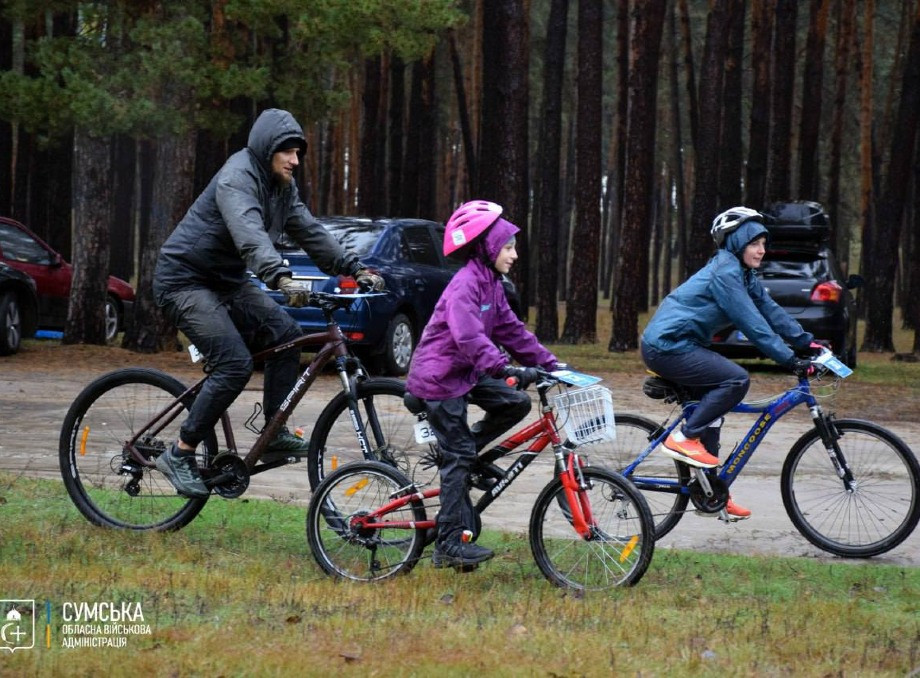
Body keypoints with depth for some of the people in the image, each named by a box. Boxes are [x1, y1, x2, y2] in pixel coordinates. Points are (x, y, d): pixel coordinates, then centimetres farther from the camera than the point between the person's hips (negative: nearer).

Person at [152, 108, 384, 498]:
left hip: (226, 281, 9)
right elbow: (249, 235, -40)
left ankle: (275, 436, 1)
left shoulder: (281, 186, 7)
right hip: (185, 280, -9)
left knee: (284, 334, -5)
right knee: (236, 364, -21)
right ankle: (180, 455, -12)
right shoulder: (238, 179, -23)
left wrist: (355, 269, 2)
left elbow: (310, 232, 11)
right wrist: (282, 279, -54)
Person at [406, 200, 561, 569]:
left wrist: (549, 364, 6)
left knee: (516, 403, -6)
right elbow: (469, 336, -34)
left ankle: (463, 448, 9)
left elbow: (511, 330, 13)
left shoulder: (492, 285, 10)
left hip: (467, 373, 9)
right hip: (440, 376, -9)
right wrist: (505, 369, -43)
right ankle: (451, 544, -6)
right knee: (458, 456, -9)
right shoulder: (465, 283, -21)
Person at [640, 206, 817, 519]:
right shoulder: (724, 273, -18)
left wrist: (807, 341, 6)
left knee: (712, 404, 13)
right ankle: (684, 438, -12)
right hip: (667, 347, -11)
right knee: (737, 379, -20)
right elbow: (752, 323, -22)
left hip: (675, 344, 11)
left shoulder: (742, 273, 13)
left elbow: (769, 310, 13)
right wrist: (790, 359, -22)